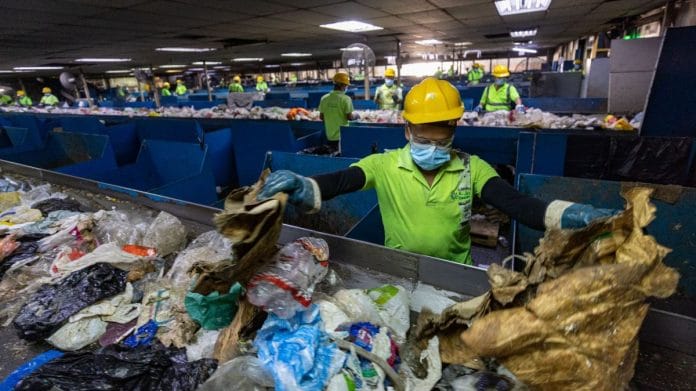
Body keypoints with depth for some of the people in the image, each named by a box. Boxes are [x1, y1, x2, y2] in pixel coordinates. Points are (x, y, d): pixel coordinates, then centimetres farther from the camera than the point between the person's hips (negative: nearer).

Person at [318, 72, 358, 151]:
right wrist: (355, 115, 8)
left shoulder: (324, 98, 1)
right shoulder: (345, 99, -13)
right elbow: (350, 117, -13)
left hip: (330, 136, 5)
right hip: (343, 136, -5)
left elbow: (321, 117, 5)